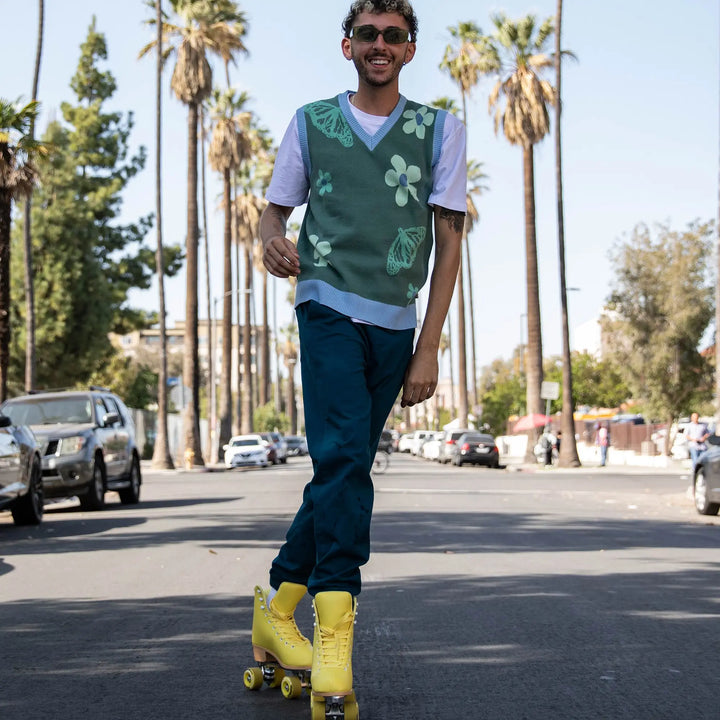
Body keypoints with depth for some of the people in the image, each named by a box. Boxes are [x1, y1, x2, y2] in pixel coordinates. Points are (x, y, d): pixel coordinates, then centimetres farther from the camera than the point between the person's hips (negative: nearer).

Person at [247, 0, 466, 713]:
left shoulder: (440, 130, 9)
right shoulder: (311, 122, 10)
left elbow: (449, 241, 6)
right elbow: (274, 207, 16)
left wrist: (427, 348, 0)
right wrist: (272, 241, -11)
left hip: (395, 326, 2)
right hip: (329, 309, -2)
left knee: (342, 472, 6)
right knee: (343, 460, -19)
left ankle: (278, 607, 20)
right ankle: (334, 628, -20)